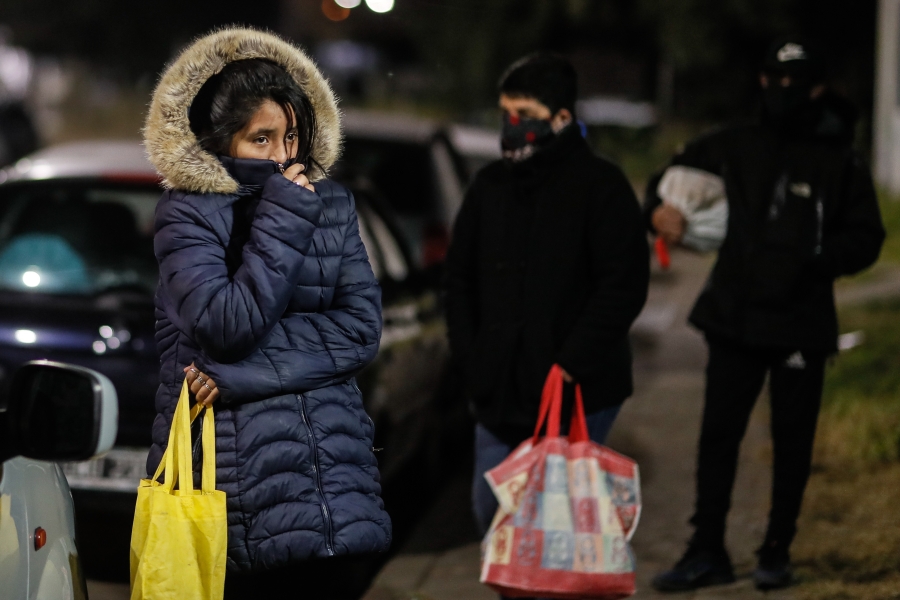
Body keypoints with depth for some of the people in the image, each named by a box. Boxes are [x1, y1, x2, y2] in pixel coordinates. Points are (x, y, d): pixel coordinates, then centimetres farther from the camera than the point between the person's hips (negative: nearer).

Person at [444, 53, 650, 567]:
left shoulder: (601, 186, -6)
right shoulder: (491, 186, 11)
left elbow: (626, 285, -12)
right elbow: (460, 278, 17)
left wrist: (570, 365, -17)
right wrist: (471, 358, 4)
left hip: (578, 395, -6)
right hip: (498, 391, 6)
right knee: (491, 511, 10)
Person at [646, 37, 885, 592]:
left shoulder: (840, 162, 1)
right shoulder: (733, 147, 7)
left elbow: (866, 239, 2)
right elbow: (678, 174, 19)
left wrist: (818, 261, -15)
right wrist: (660, 209, -3)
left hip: (804, 323, -2)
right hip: (735, 317, 2)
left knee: (793, 442, 5)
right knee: (718, 434, 1)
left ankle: (778, 552, 17)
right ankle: (708, 551, 7)